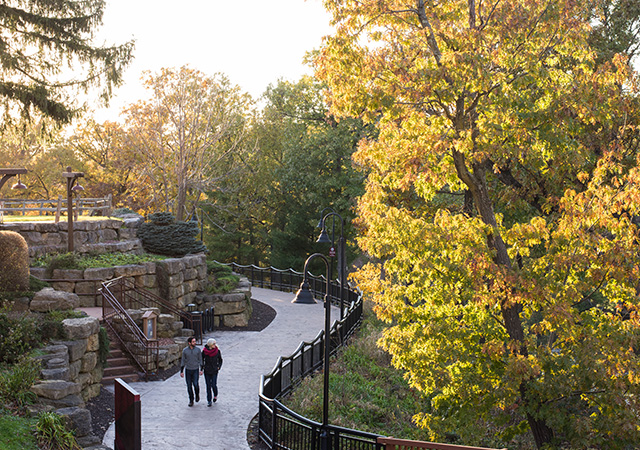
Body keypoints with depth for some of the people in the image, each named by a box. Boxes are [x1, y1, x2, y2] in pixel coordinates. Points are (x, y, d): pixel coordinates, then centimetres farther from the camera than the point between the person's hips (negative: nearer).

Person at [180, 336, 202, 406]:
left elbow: (200, 360, 1)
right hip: (188, 370, 1)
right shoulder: (185, 350, -4)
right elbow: (183, 361, 2)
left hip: (195, 370, -1)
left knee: (195, 384, -12)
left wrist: (201, 370, -5)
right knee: (189, 386, 2)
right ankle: (191, 401, 14)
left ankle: (197, 394, 20)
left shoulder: (198, 350, -4)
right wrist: (181, 371, -1)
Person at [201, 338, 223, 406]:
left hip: (214, 371, -1)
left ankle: (215, 395, 25)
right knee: (208, 386, 2)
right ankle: (209, 401, 12)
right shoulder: (204, 351, -8)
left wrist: (219, 367, -3)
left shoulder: (217, 351, -8)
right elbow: (201, 359, 9)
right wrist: (202, 367, 0)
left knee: (214, 385, -6)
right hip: (207, 371, 1)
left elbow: (220, 360, 8)